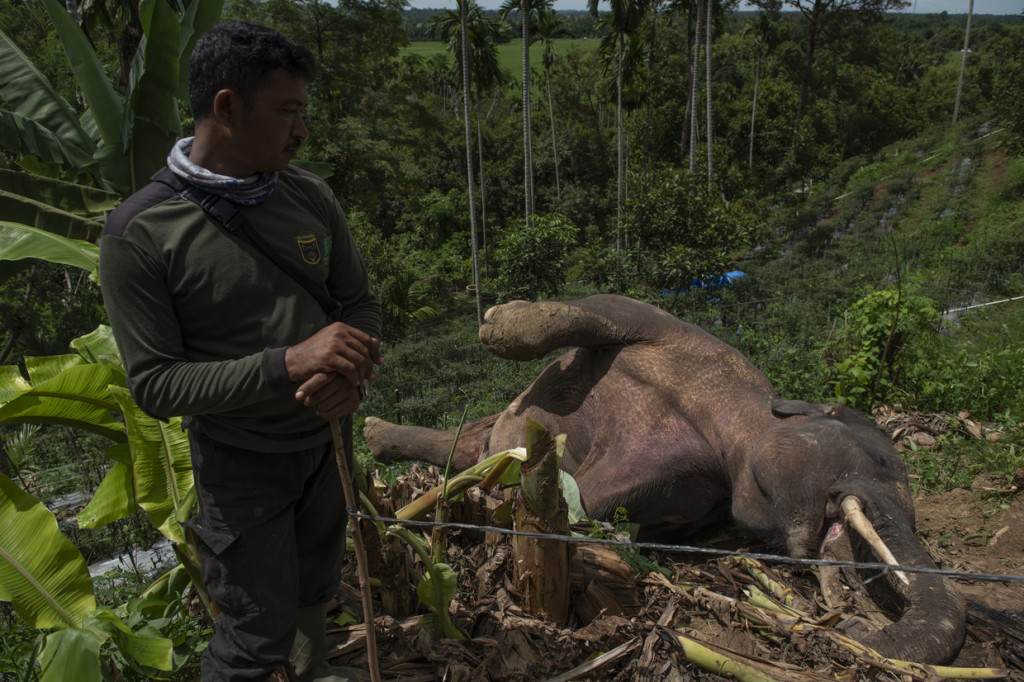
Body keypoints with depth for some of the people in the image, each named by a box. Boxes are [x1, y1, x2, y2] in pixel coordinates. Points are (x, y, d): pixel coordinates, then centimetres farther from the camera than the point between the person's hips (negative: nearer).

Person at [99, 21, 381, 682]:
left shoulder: (311, 195, -6)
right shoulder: (139, 232, -21)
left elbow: (361, 302, 2)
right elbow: (155, 384, -20)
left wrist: (351, 371, -20)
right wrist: (288, 362, -32)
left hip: (328, 436, 5)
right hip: (242, 461, -5)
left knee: (317, 584, 26)